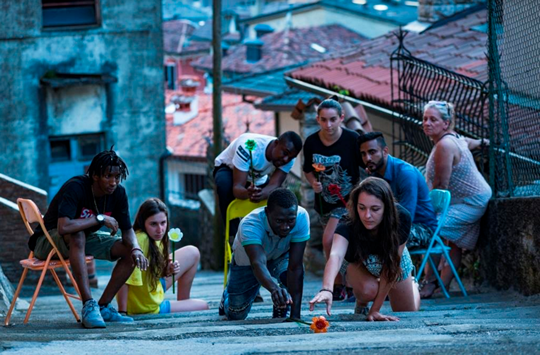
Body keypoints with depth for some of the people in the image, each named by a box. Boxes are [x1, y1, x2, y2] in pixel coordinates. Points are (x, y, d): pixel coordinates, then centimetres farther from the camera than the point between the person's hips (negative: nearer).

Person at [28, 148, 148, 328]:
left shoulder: (118, 193, -10)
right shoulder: (76, 188, -30)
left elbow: (127, 230, -4)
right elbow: (63, 227, -44)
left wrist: (136, 248, -26)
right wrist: (100, 219, -34)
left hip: (84, 240, 7)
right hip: (48, 242, -7)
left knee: (129, 251, -12)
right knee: (77, 235, -40)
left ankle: (103, 307, -8)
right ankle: (88, 306, -41)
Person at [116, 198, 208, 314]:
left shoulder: (154, 239, -5)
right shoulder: (141, 240, -32)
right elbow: (124, 279, -35)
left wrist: (168, 270, -12)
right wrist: (122, 313, -34)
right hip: (149, 308, -8)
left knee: (193, 253, 16)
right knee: (202, 307, 5)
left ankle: (182, 301, 28)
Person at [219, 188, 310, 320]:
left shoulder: (301, 217, -37)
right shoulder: (250, 224, -41)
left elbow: (295, 267, -38)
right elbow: (258, 263, -57)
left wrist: (295, 315, -42)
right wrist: (274, 288, -78)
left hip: (280, 257, 1)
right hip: (247, 261, -1)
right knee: (236, 315, 2)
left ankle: (280, 316, -4)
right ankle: (228, 295, 39)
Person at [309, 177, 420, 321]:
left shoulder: (401, 219, -40)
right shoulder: (348, 227, -42)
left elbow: (391, 266, -35)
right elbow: (335, 255, -60)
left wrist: (376, 309, -34)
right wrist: (326, 289, -80)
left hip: (396, 263, 1)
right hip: (362, 264, -1)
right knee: (368, 290, -34)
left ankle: (412, 285, 52)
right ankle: (361, 304, 5)